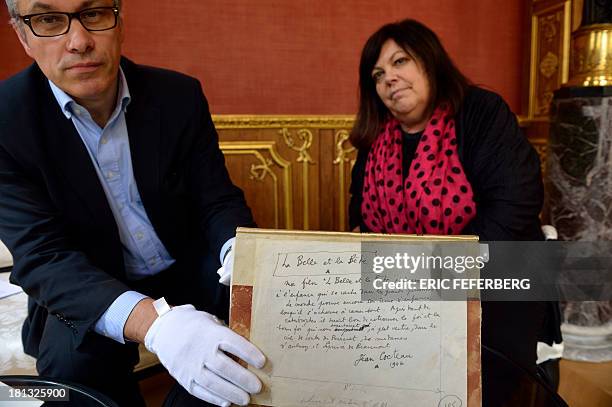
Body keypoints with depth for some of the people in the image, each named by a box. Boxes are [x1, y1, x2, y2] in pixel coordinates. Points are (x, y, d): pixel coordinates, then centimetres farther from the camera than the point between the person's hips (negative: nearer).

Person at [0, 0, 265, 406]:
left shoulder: (180, 96, -9)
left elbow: (219, 199, -6)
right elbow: (42, 256, -23)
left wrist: (239, 252, -32)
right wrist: (153, 321, -42)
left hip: (188, 270, 3)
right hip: (89, 290, -1)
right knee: (71, 361, -30)